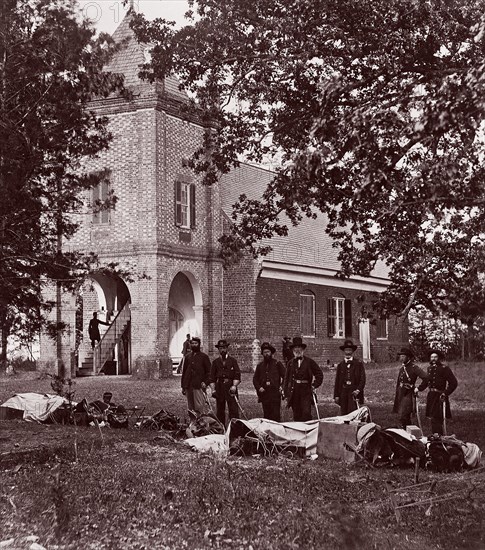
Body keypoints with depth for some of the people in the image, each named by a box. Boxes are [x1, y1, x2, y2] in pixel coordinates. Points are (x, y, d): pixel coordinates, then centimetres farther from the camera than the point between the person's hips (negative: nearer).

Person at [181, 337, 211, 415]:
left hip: (199, 386, -4)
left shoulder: (204, 356, 4)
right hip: (188, 386, 4)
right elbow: (184, 371, 18)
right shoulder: (187, 356, 14)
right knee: (190, 408, 6)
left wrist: (205, 383, -10)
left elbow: (209, 371, 4)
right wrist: (183, 386, 13)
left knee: (200, 407, -10)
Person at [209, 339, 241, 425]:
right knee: (220, 411, 6)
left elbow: (237, 375, 1)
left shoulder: (232, 361, 7)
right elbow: (212, 377, 9)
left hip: (231, 388, -2)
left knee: (234, 410, -8)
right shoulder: (215, 362, 12)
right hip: (219, 388, 2)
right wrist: (213, 390, 0)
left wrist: (234, 386, -12)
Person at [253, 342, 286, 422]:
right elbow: (255, 379, 17)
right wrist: (259, 388, 1)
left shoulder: (277, 364, 5)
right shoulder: (260, 366, 15)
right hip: (264, 393, 3)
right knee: (266, 415, 5)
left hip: (275, 392, -3)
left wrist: (282, 386, -6)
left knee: (276, 415, -9)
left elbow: (285, 376, 4)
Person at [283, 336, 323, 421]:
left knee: (306, 413, -13)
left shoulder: (309, 362, 5)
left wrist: (314, 385, 0)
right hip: (294, 391, 2)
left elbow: (319, 374, 9)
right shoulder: (290, 363, 10)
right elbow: (286, 378, 12)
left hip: (306, 392, -2)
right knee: (296, 415, 4)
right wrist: (286, 392, 6)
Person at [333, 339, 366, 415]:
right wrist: (336, 395, 6)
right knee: (344, 414, 0)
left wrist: (358, 390, -12)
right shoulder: (340, 365, 14)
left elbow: (362, 379, 2)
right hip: (343, 394, 3)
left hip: (355, 393, -3)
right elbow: (337, 381, 12)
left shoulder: (359, 363, 6)